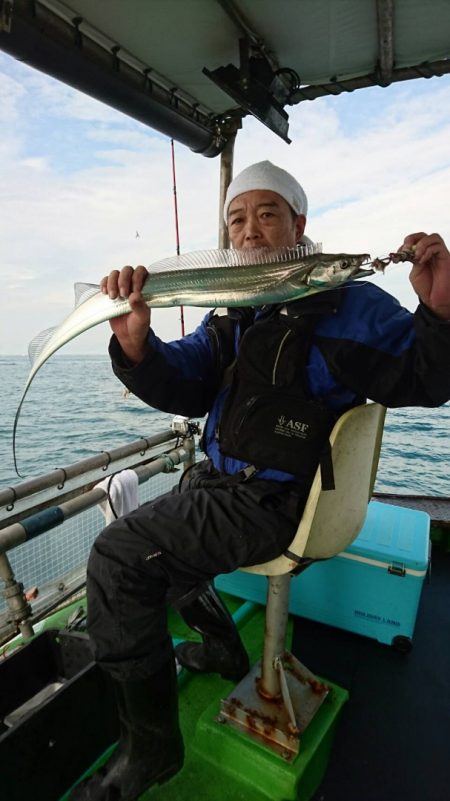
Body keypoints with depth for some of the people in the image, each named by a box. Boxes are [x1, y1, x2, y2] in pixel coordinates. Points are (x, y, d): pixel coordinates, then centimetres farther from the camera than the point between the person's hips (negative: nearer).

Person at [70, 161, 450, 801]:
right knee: (143, 529, 27)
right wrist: (136, 343, -21)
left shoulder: (347, 304, -9)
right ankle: (222, 648, 36)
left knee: (118, 555, -13)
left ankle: (150, 747, 7)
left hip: (274, 502, -9)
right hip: (221, 481, 9)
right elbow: (182, 386, -1)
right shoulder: (231, 315, 10)